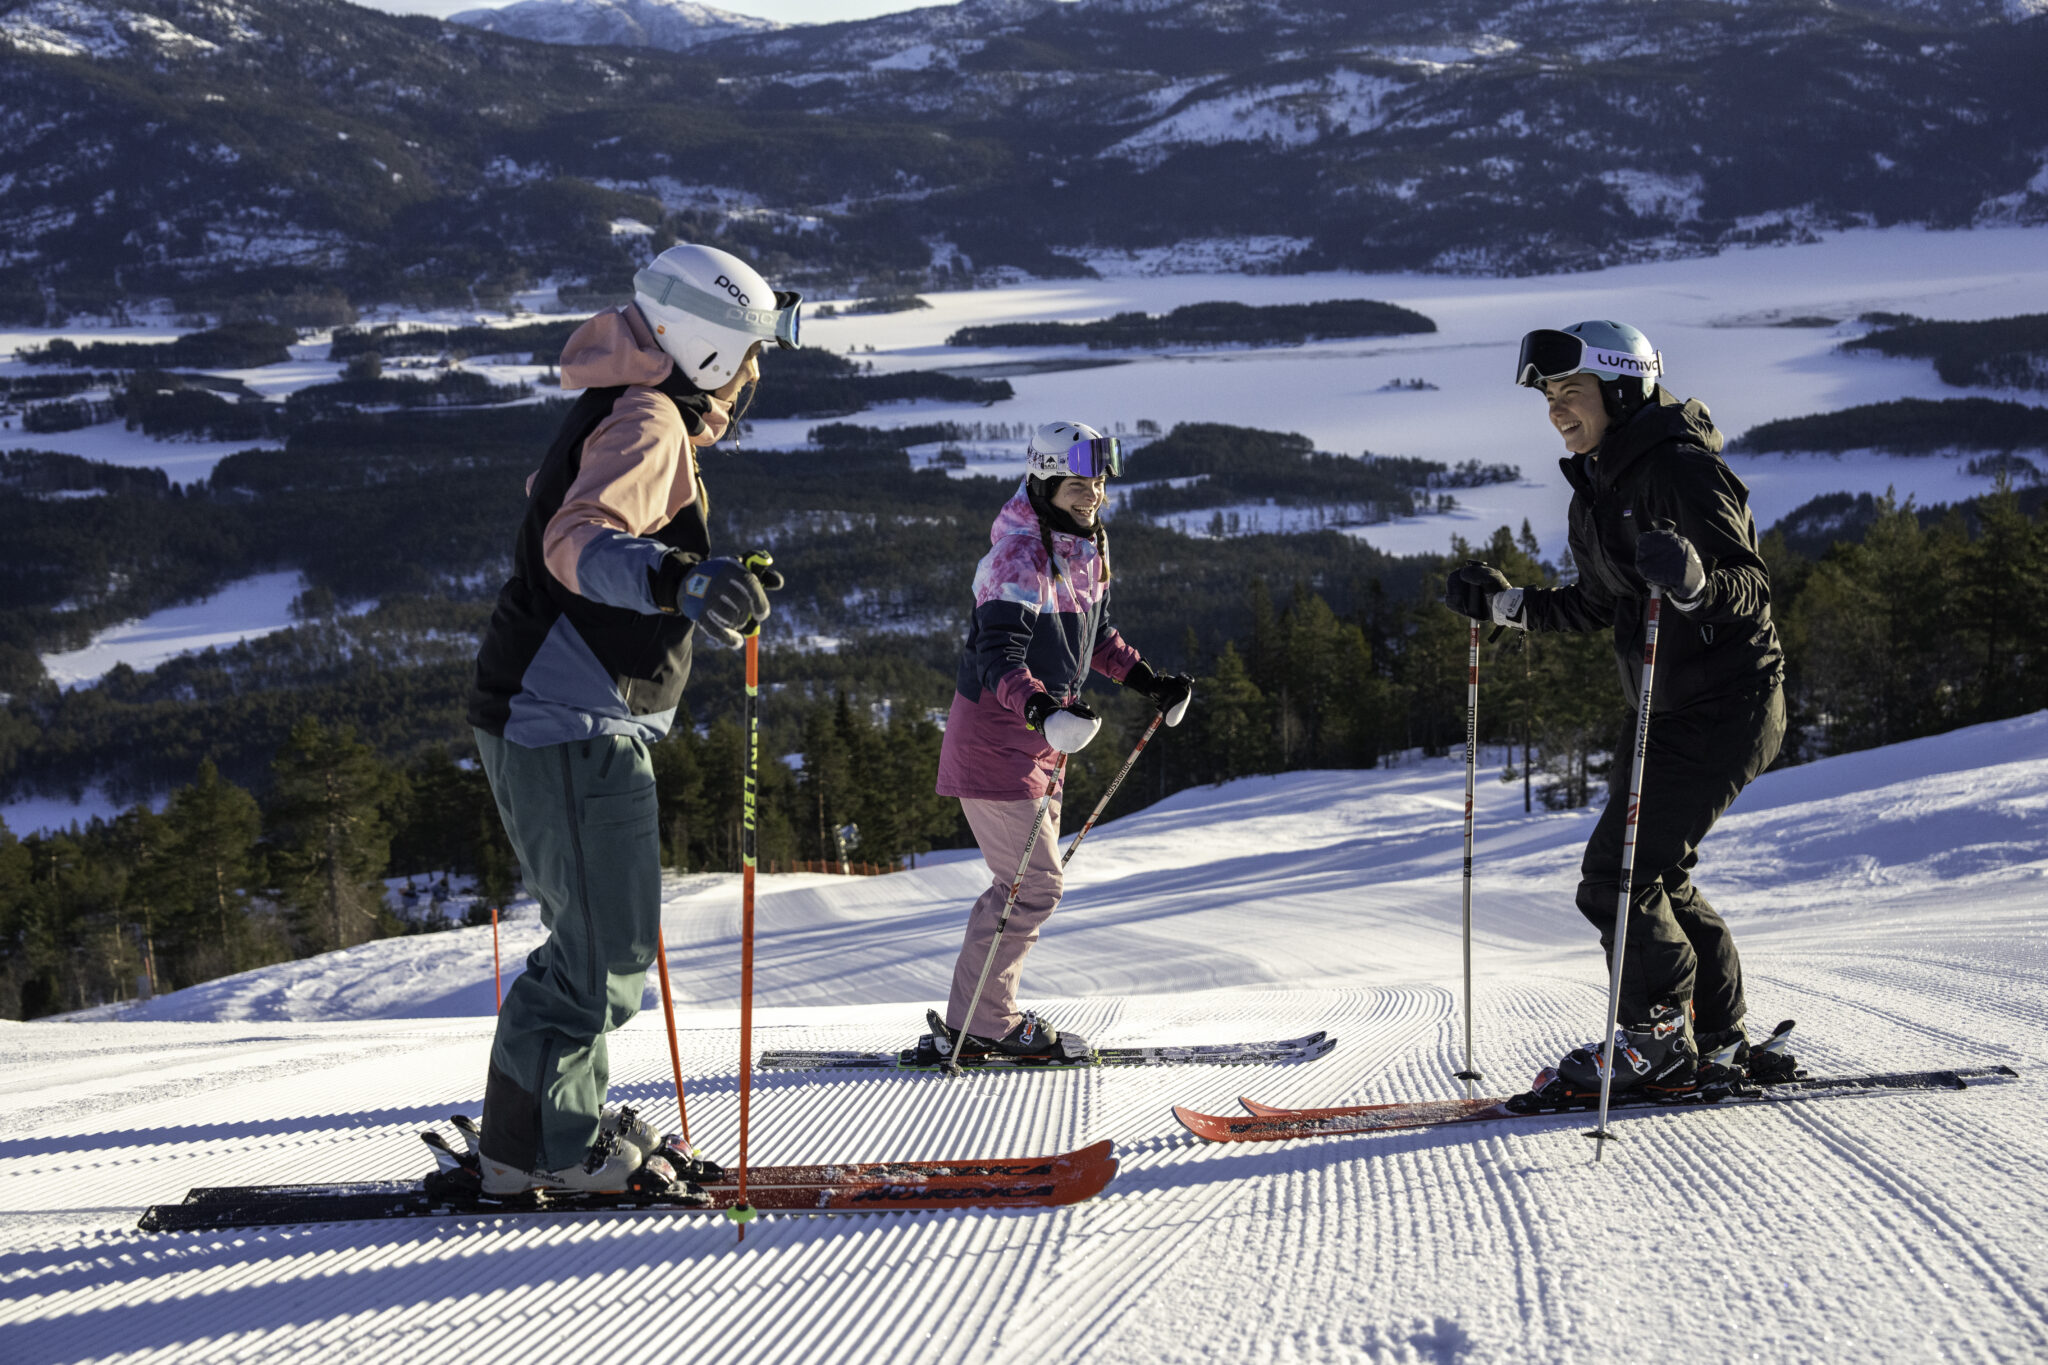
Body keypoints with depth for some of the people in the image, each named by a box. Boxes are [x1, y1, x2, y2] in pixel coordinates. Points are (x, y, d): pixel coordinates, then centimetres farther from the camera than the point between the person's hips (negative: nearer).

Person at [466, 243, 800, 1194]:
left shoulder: (624, 413, 17)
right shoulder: (649, 422, -15)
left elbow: (553, 500, 38)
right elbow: (576, 540, -34)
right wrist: (679, 579, -52)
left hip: (571, 724, 11)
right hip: (570, 727, -11)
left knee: (604, 939, 18)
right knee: (606, 951, -7)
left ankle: (559, 1124, 28)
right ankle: (540, 1144, 2)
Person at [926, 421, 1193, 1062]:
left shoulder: (1087, 546, 6)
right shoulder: (1019, 557, -23)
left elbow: (1094, 631, 23)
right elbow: (1000, 655, -34)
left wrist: (1146, 680, 18)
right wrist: (1040, 708, -49)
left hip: (1041, 738, 10)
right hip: (996, 737, -10)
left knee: (1027, 882, 16)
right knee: (1034, 885, -8)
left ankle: (982, 1018, 26)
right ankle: (979, 1025, 2)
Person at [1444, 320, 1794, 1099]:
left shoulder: (1683, 468, -17)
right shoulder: (1596, 490, 11)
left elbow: (1752, 591, -22)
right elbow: (1597, 607, 21)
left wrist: (1692, 577, -43)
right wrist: (1504, 605, 12)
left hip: (1726, 705, -10)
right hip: (1673, 711, 10)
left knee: (1619, 873, -12)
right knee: (1652, 876, 14)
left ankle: (1659, 1039, -1)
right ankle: (1721, 1040, 22)